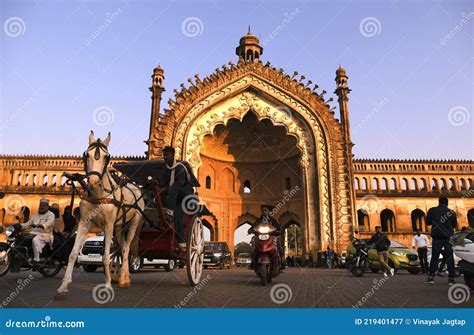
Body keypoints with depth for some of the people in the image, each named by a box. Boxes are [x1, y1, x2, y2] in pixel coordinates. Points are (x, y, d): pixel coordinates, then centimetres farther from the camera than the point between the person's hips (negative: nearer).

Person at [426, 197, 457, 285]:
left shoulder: (432, 210, -3)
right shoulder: (452, 212, -1)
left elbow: (427, 222, 4)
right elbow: (454, 225, 11)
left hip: (437, 238, 0)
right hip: (448, 238, 0)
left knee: (434, 257, 6)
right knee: (450, 258, 7)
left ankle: (431, 277, 3)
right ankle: (451, 278, 6)